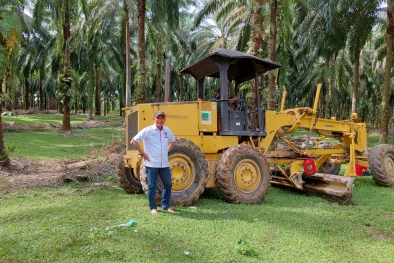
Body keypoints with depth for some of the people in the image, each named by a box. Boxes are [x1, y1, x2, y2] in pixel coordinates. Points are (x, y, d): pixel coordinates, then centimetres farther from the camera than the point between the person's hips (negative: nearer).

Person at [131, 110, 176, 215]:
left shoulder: (167, 131, 5)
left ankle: (166, 206, 25)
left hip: (164, 164, 5)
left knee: (168, 185, 11)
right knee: (152, 186, 4)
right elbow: (134, 141, -10)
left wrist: (167, 151, 10)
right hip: (151, 164, -5)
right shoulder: (147, 130, -11)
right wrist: (143, 154, -10)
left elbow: (172, 141, 24)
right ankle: (153, 208, 19)